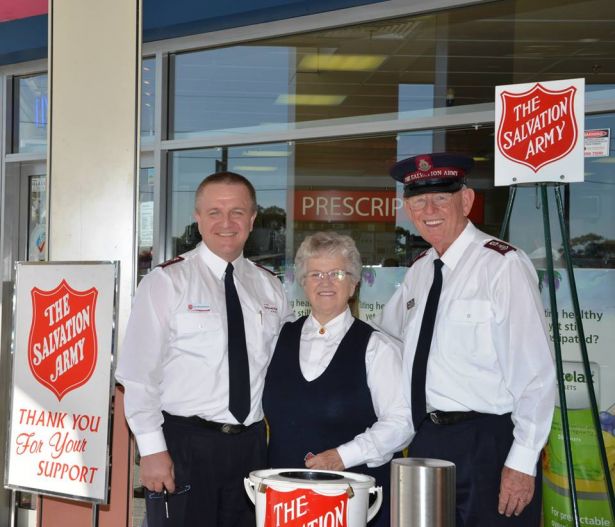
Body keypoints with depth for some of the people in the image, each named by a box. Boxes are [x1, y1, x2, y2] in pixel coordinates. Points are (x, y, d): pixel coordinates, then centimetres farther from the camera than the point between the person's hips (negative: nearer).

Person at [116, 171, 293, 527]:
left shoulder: (270, 288, 9)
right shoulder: (167, 282, -5)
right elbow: (139, 374, -8)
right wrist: (153, 450, -12)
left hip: (252, 445, 4)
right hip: (185, 444, -4)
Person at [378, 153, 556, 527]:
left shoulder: (504, 265, -12)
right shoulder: (418, 271, 10)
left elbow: (536, 373, -14)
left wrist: (522, 462, -16)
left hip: (488, 443, -6)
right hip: (427, 440, 7)